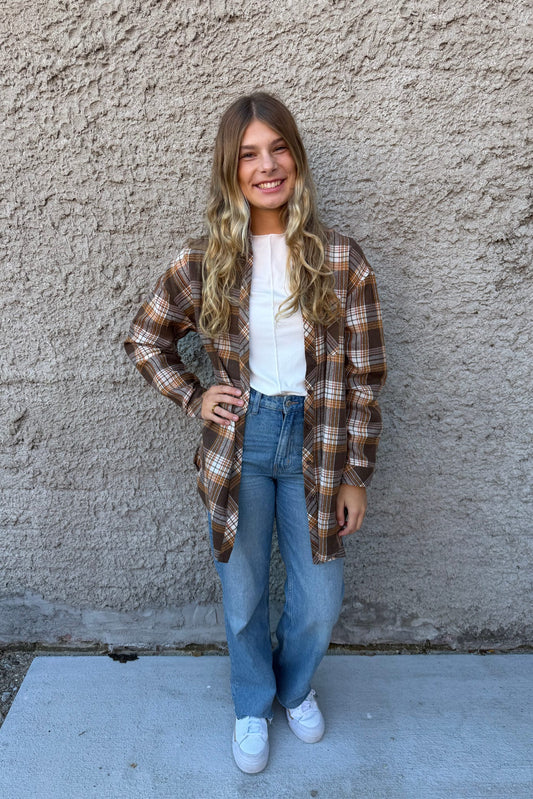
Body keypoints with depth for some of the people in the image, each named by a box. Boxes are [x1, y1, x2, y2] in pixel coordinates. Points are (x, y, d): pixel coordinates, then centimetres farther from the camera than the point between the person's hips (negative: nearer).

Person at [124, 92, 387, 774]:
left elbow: (364, 375, -3)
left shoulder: (340, 260, -6)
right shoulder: (204, 262, -4)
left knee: (319, 602, 13)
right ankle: (252, 705, 46)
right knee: (243, 599, 16)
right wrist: (193, 398, -2)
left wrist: (355, 473, -3)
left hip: (316, 446, 0)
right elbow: (143, 338, 10)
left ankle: (296, 687, 48)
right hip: (238, 445, 0)